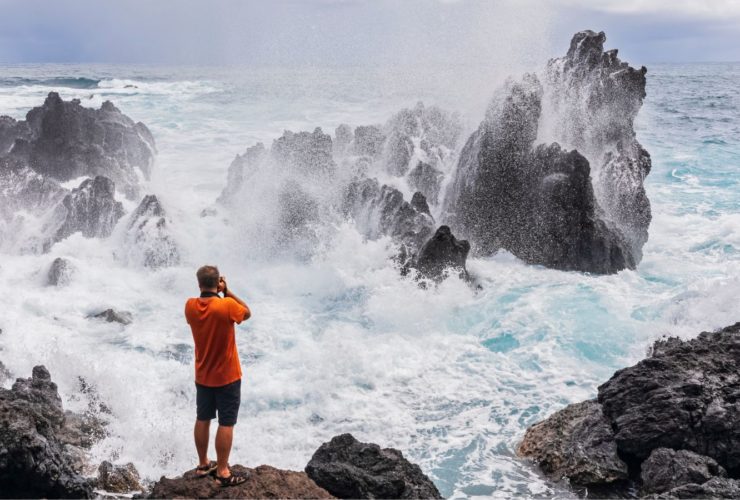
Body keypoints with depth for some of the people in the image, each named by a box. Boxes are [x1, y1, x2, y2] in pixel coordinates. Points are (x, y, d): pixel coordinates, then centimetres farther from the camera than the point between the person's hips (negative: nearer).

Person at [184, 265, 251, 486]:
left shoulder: (190, 306, -8)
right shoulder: (227, 305, -23)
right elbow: (247, 313, -3)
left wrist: (216, 293, 1)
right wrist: (227, 291, -6)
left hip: (202, 376, 5)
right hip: (227, 376, -5)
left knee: (202, 419, 17)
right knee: (226, 423, 3)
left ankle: (203, 465, 30)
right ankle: (222, 472, 8)